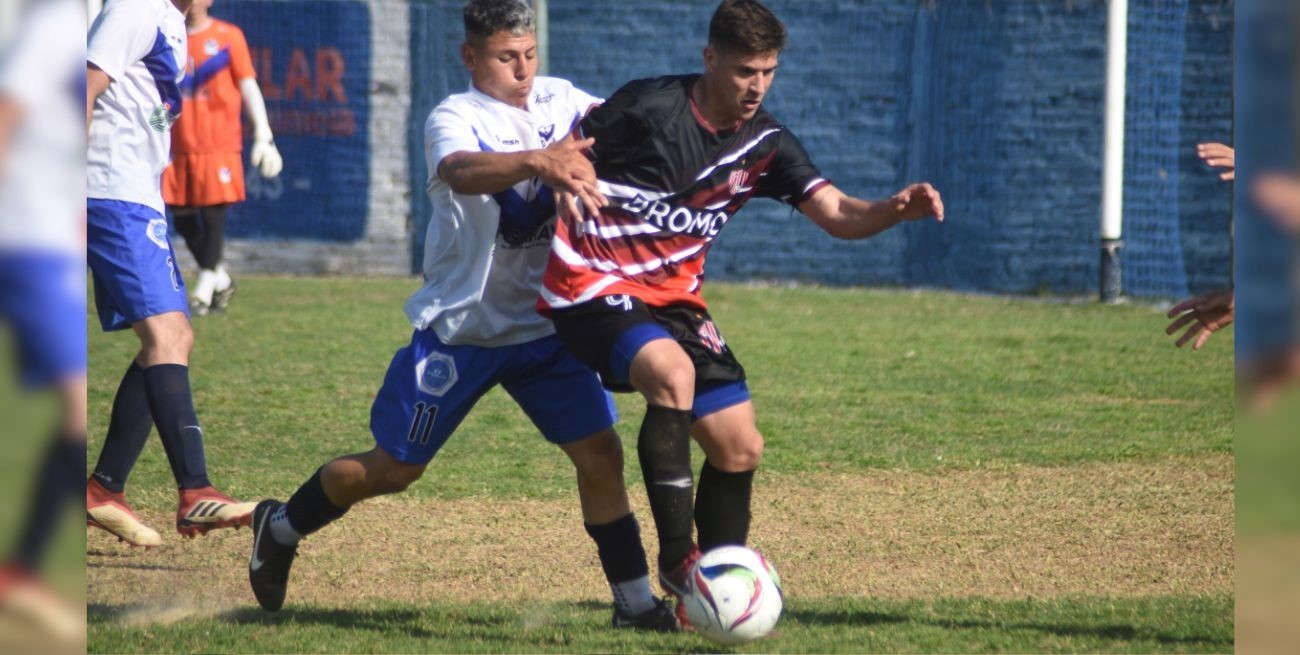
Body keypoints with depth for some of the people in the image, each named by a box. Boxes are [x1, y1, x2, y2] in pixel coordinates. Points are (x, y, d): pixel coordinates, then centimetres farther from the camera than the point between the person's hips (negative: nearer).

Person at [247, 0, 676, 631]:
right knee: (392, 469, 5)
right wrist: (538, 161, -58)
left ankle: (634, 599, 2)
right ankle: (280, 528, 28)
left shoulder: (557, 100, 2)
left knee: (600, 450, -6)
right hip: (462, 328, -4)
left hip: (546, 324, 4)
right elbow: (464, 172, -39)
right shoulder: (454, 118, -17)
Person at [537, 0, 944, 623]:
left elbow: (838, 214, -5)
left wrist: (895, 209, -26)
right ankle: (676, 558, -29)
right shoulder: (650, 106, -13)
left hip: (673, 297, 7)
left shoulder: (766, 143, 1)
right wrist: (565, 183, -24)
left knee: (740, 449, 4)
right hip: (593, 286, -7)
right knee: (673, 373, -34)